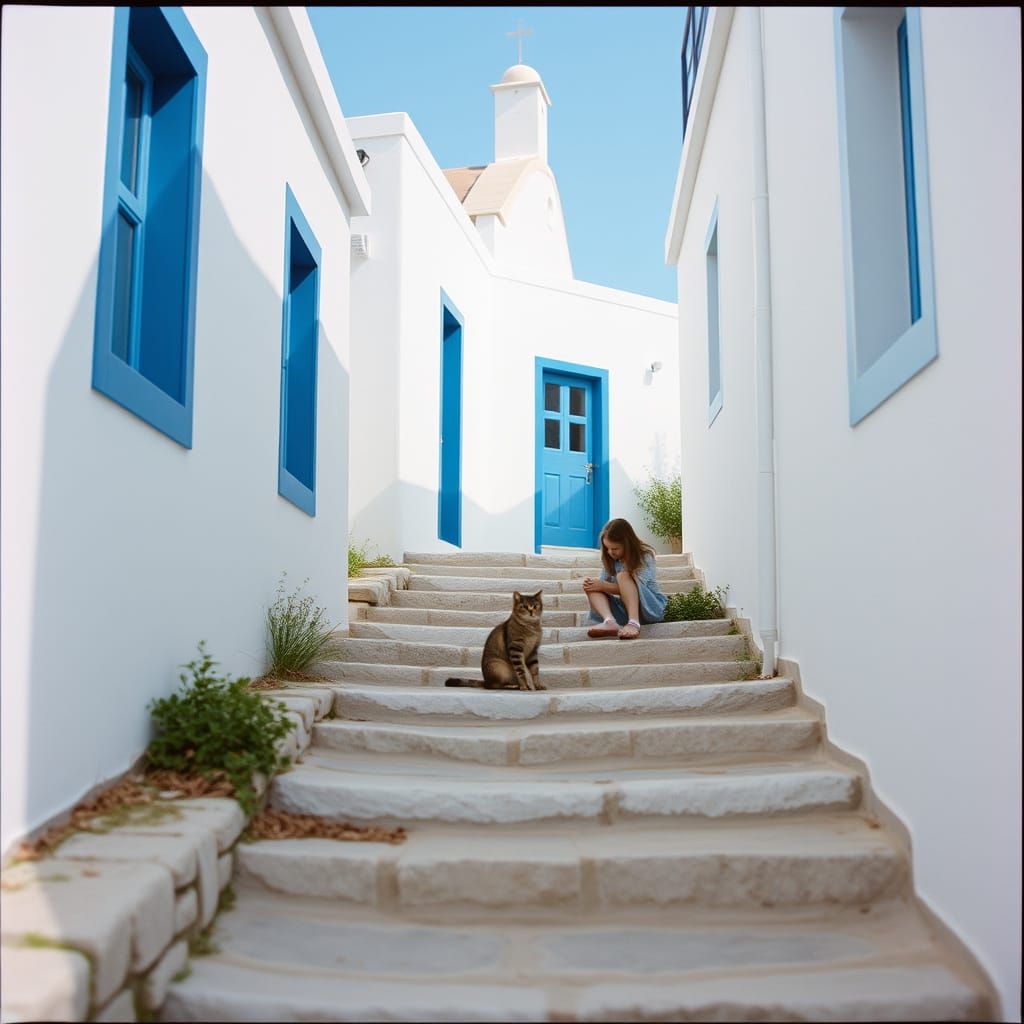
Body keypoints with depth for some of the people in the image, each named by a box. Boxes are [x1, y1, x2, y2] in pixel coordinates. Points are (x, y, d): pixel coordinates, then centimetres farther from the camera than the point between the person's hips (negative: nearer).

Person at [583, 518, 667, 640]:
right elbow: (603, 585, 5)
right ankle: (610, 622, -41)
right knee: (590, 588, -14)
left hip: (651, 608, -5)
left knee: (623, 576, -28)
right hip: (626, 608, 5)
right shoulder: (610, 560, 6)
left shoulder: (645, 556, -10)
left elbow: (637, 588, -18)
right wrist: (596, 585, -18)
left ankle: (634, 623, -48)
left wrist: (603, 586, -20)